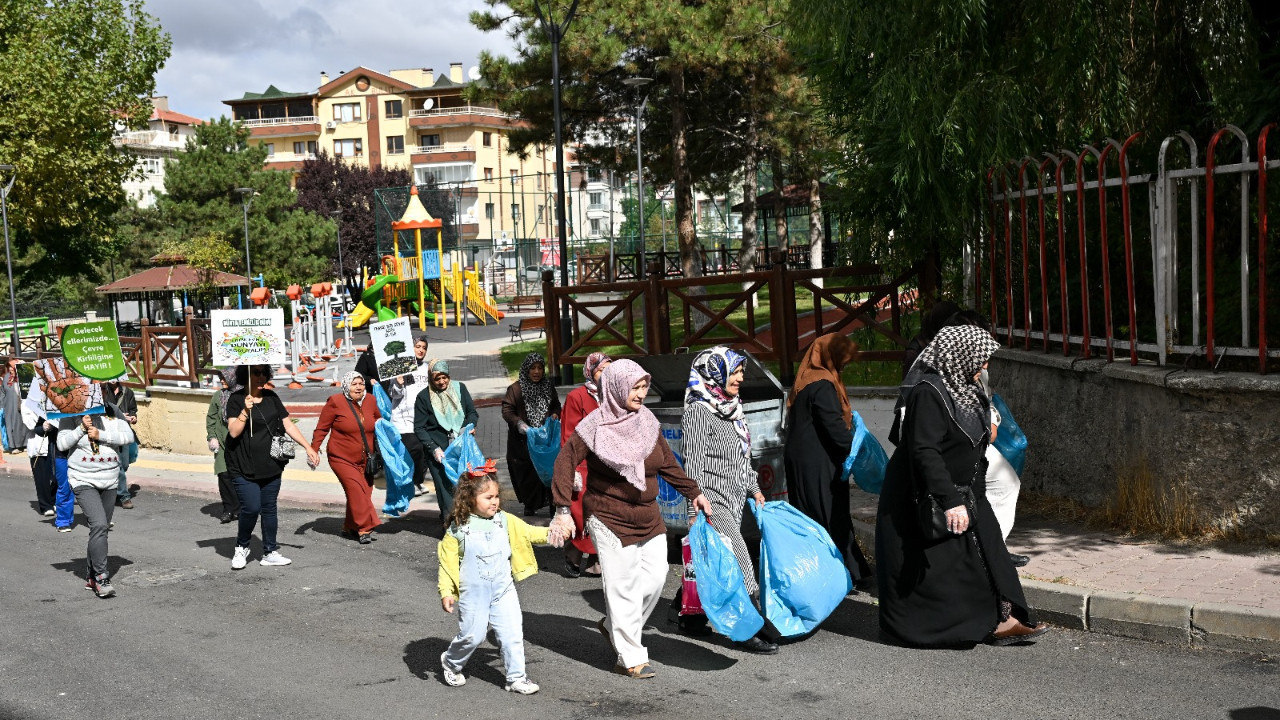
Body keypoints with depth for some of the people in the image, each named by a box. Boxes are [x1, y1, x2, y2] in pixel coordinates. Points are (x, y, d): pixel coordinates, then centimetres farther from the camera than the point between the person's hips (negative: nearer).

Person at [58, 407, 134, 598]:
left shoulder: (113, 412, 2)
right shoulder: (72, 415, -4)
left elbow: (128, 436, -9)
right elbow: (62, 444, -12)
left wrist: (100, 434, -18)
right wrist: (82, 428, -22)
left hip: (110, 481, 4)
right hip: (84, 482, -4)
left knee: (102, 529, 11)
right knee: (99, 525, -20)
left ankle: (91, 576, 25)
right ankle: (102, 577, -16)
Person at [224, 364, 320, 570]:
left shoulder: (271, 398, 9)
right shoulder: (236, 400, -5)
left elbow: (288, 424, 11)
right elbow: (233, 431, -13)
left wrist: (308, 447, 6)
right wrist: (246, 411, -26)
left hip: (271, 466, 5)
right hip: (244, 467, -5)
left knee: (269, 508, 7)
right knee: (252, 508, -12)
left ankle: (270, 552, 16)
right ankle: (241, 547, 11)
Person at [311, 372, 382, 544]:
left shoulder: (370, 401, 4)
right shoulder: (336, 402, -9)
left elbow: (378, 422, 20)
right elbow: (321, 428, -4)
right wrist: (313, 450, -8)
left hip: (365, 460, 5)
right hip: (342, 459, -5)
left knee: (364, 492, 5)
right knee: (356, 490, -18)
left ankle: (350, 528, 22)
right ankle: (365, 529, -16)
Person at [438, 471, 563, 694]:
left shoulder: (505, 521, 0)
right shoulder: (458, 529, -9)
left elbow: (528, 532, -3)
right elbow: (447, 561, -7)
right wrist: (446, 592, -11)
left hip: (503, 592, 3)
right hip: (473, 594, -3)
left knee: (512, 633, 2)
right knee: (472, 636, 5)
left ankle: (516, 677, 13)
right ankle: (451, 663, 34)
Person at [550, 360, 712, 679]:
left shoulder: (647, 421, 5)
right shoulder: (595, 427, -12)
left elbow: (668, 463, 16)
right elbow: (565, 462, -11)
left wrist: (693, 492, 13)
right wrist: (563, 511, -16)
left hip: (648, 518, 6)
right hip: (610, 519, -6)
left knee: (655, 577, 5)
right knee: (623, 587, -3)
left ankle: (614, 626, 29)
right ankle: (629, 658, 9)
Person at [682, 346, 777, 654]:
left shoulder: (730, 409, 14)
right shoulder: (698, 412, -13)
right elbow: (693, 464, -17)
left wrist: (754, 489, 20)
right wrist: (696, 510, -20)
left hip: (734, 501, 9)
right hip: (712, 501, -9)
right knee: (740, 560, -12)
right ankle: (746, 631, -7)